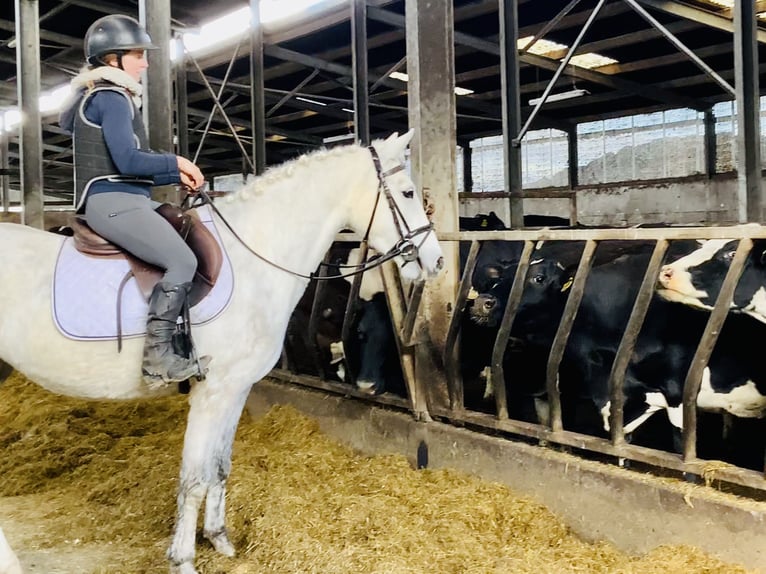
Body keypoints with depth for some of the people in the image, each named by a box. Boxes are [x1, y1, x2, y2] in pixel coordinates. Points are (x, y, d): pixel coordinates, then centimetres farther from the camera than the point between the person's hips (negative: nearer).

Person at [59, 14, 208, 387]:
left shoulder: (110, 98, 23)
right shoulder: (110, 97, -8)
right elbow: (128, 161, -19)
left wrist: (177, 176, 12)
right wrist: (176, 163, -5)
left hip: (123, 200, 11)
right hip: (112, 202, -11)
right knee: (182, 261, -23)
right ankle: (157, 356, -21)